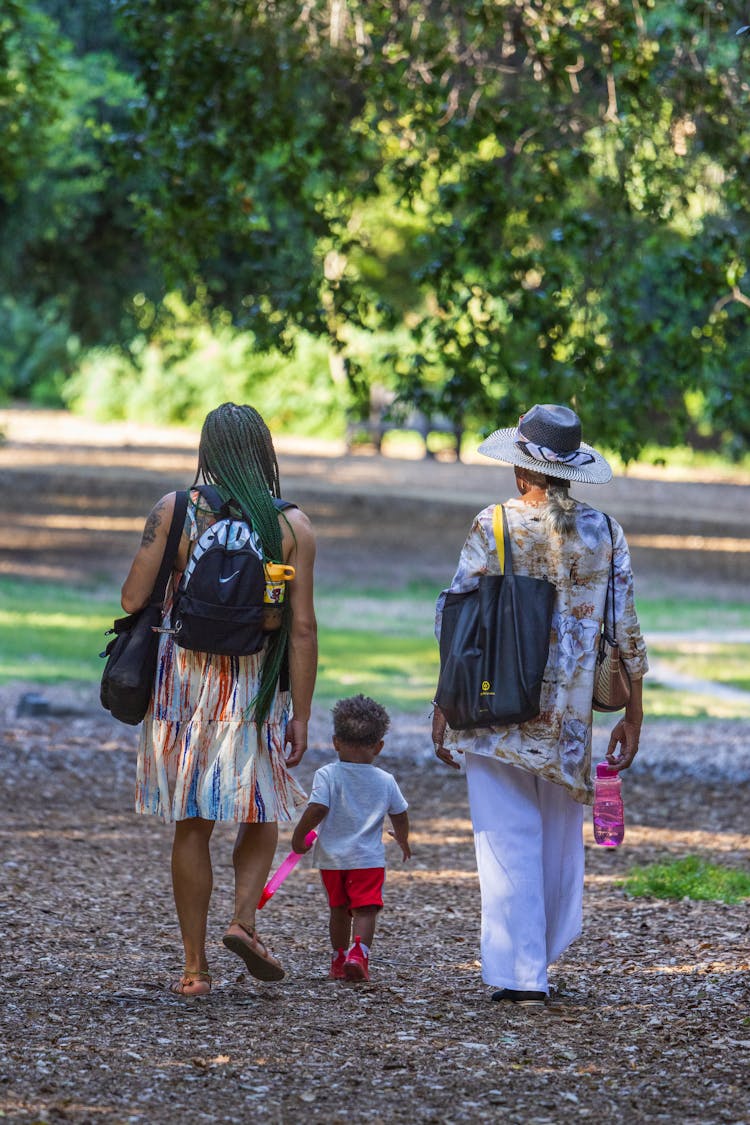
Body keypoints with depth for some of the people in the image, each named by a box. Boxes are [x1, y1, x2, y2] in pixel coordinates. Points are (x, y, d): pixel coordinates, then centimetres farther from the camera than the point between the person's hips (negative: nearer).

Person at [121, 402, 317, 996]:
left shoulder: (174, 511, -5)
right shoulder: (293, 526, -3)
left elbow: (133, 600, -7)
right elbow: (302, 626, -7)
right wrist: (301, 715, -3)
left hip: (182, 676, 0)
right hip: (255, 684, 0)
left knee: (192, 825, 7)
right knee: (262, 812, 17)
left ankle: (195, 966, 7)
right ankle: (245, 918, -7)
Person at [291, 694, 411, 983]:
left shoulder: (327, 775, -8)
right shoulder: (385, 781, 1)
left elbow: (317, 810, -18)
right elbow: (400, 815, 12)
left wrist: (298, 836, -3)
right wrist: (402, 840, 32)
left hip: (332, 858, 1)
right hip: (369, 859, -1)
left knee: (339, 910, 16)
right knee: (365, 910, -5)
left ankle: (339, 961, 26)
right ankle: (359, 951, -30)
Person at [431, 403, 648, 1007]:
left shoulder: (495, 526, -7)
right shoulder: (604, 531, 2)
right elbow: (625, 628, 4)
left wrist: (445, 707, 1)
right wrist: (633, 714, 11)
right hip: (571, 710, 3)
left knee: (509, 839, 0)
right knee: (561, 835, 17)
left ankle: (520, 974, -3)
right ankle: (545, 953, 29)